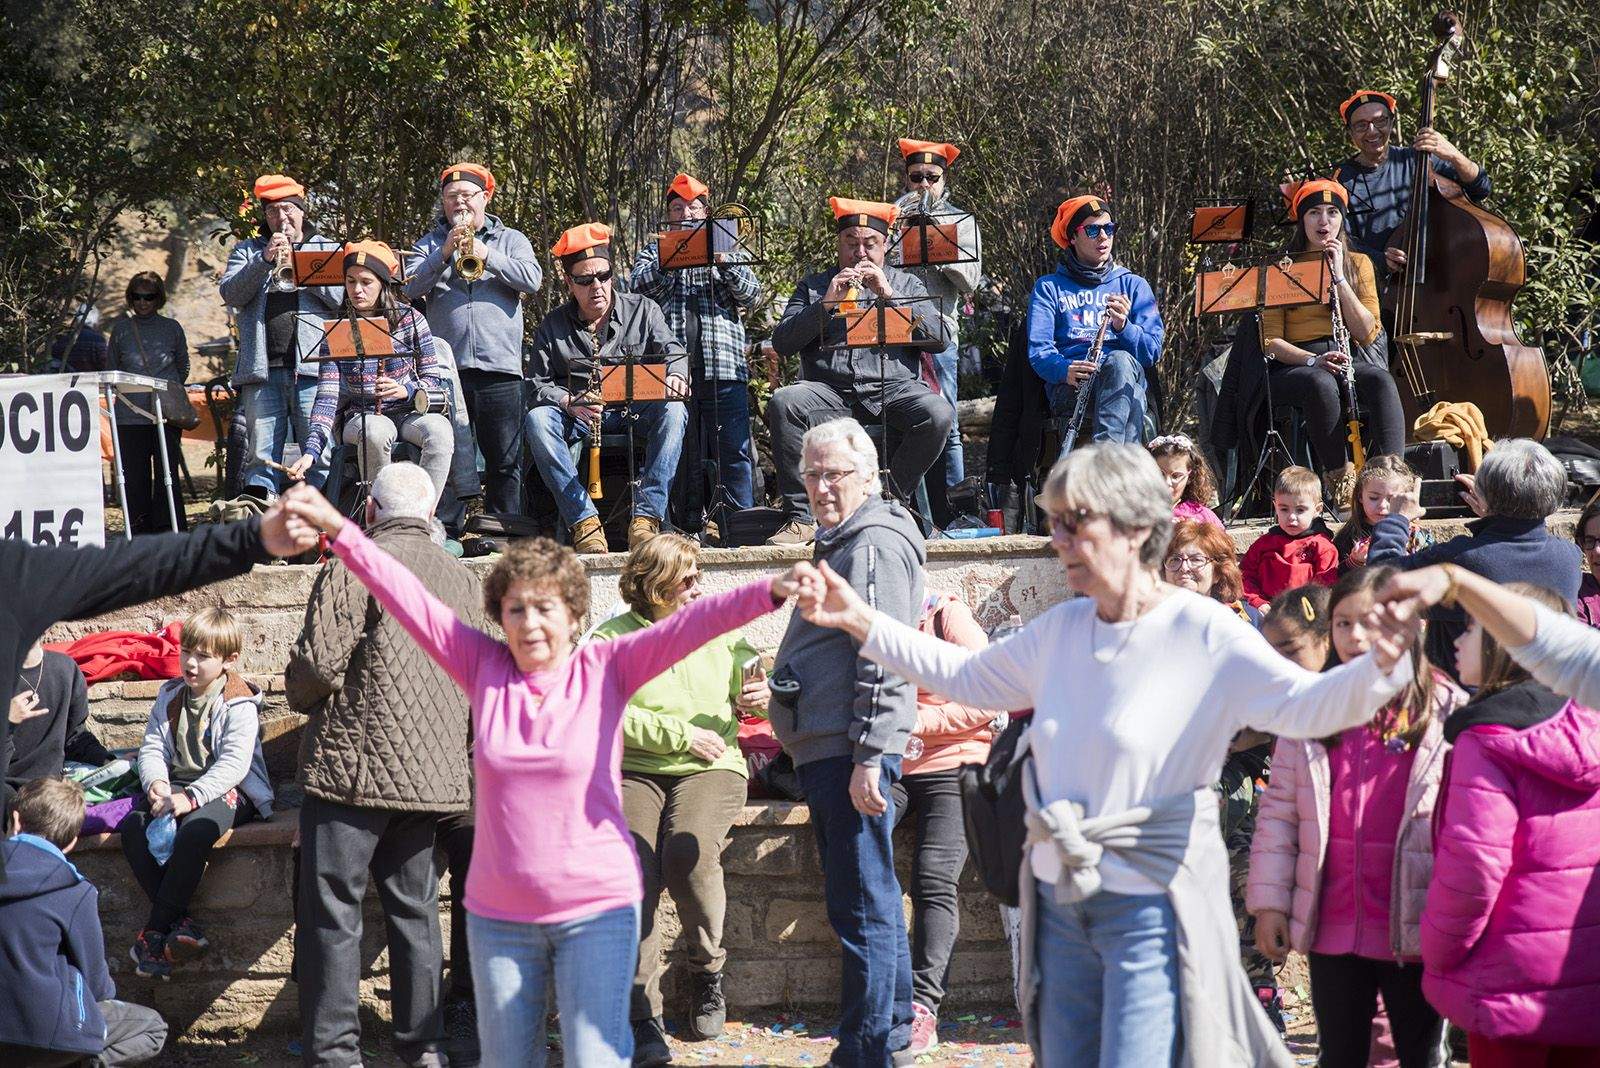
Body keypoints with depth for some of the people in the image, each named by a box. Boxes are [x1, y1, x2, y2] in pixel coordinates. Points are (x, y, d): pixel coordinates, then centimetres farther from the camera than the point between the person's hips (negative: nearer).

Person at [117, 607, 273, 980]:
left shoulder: (239, 705, -9)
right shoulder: (169, 697, 11)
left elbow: (234, 763, -19)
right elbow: (152, 748, 6)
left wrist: (192, 797, -31)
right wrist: (156, 784, -17)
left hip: (228, 791, -6)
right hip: (179, 785, 6)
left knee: (194, 832, -36)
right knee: (133, 827, -23)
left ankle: (154, 934, -26)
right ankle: (180, 923, -26)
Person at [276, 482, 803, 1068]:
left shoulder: (606, 669, -3)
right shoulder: (483, 667, 3)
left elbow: (690, 622, -15)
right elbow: (406, 596, -2)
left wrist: (770, 591, -28)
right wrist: (339, 529, -8)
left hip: (597, 909, -3)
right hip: (498, 915, 3)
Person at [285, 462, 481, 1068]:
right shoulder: (461, 578, 12)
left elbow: (318, 662, -15)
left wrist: (302, 696, 7)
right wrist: (464, 757, 28)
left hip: (354, 766, -6)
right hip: (435, 770, 6)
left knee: (333, 910, 0)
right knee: (415, 907, 14)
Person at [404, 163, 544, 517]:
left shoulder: (510, 239, 14)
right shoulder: (431, 243, 15)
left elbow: (532, 279, -4)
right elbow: (411, 288, -1)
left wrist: (486, 255, -12)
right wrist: (445, 253, -12)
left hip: (499, 367, -1)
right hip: (445, 367, 1)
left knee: (505, 462, -1)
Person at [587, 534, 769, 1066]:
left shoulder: (720, 631, 16)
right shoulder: (612, 640, 4)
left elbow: (748, 691, 24)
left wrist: (760, 697, 0)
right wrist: (683, 736, -12)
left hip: (710, 769, 1)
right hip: (634, 771, -1)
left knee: (687, 852, -32)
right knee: (631, 867, -30)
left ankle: (707, 969, -6)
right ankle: (643, 1017, -25)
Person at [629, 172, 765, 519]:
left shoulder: (727, 252, 20)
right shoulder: (653, 253, 19)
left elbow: (751, 294, 5)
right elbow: (637, 288, 0)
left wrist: (722, 260, -9)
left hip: (724, 370, 0)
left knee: (734, 452, -6)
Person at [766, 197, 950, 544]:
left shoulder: (906, 285, 20)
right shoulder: (813, 286, 19)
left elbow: (938, 340, 4)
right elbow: (782, 343, 6)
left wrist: (889, 297, -4)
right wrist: (826, 304, -6)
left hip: (893, 388, 0)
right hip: (830, 392, 0)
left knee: (937, 412, -31)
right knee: (783, 402, -30)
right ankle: (801, 516, -23)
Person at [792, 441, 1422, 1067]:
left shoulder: (1202, 633, -14)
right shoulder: (1062, 628, 6)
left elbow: (1306, 705, -25)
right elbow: (967, 678, 18)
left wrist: (1380, 667, -46)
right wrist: (860, 621, 13)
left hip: (1152, 908, -7)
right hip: (1061, 900, 7)